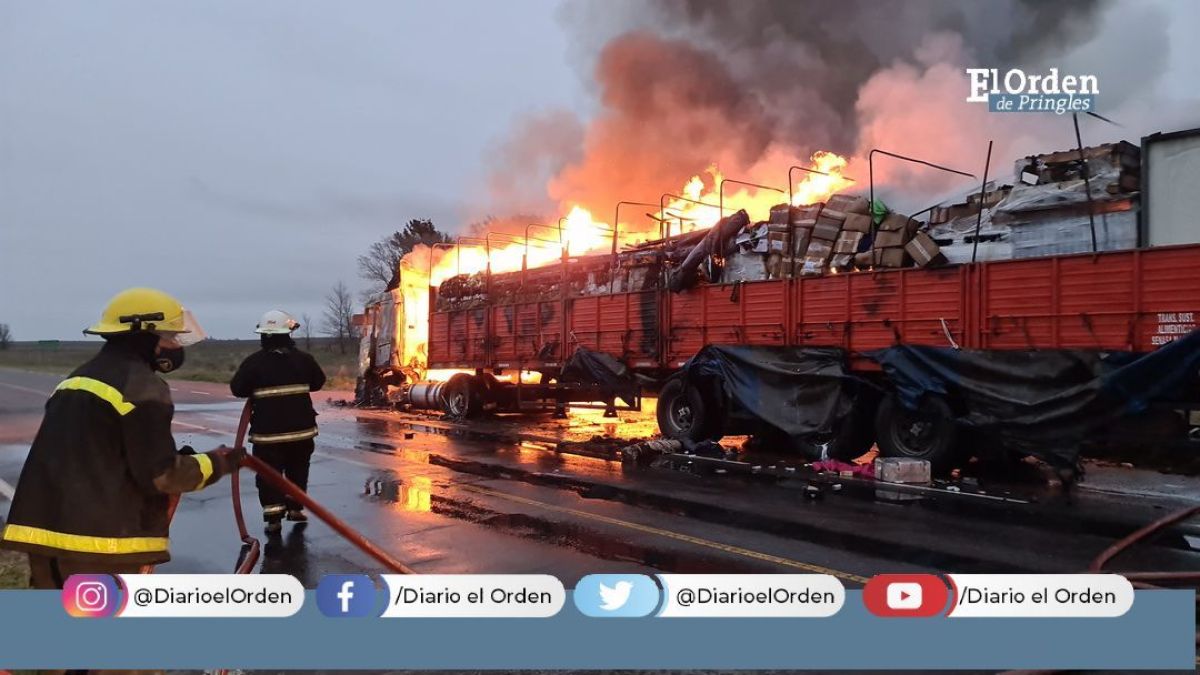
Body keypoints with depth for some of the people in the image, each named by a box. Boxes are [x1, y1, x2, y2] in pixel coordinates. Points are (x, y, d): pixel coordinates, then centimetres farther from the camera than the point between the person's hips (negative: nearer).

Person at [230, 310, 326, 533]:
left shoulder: (253, 362, -9)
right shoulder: (303, 359, -2)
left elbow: (237, 389, -2)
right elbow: (318, 382, 10)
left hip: (267, 431, -2)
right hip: (301, 428, 3)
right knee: (297, 470, 20)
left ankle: (273, 516, 0)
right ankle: (294, 507, 27)